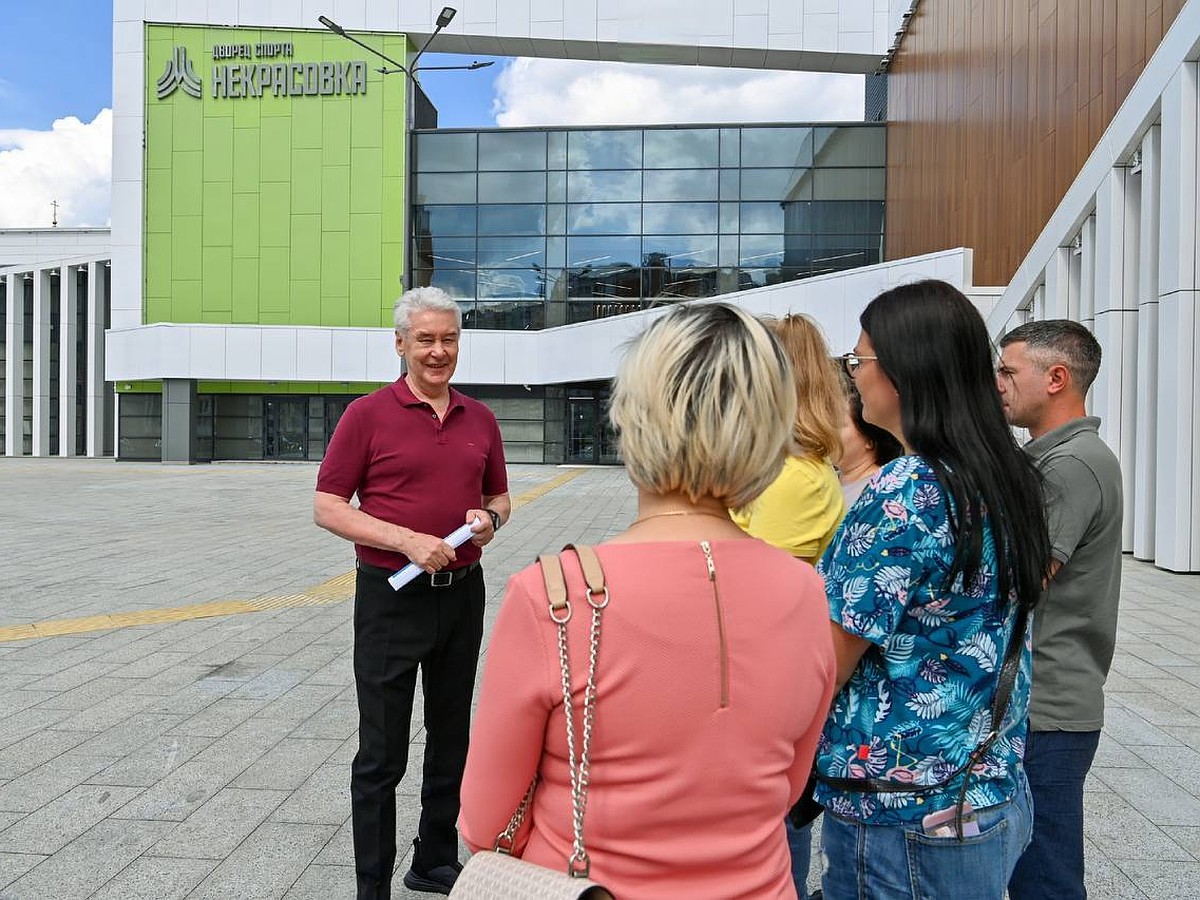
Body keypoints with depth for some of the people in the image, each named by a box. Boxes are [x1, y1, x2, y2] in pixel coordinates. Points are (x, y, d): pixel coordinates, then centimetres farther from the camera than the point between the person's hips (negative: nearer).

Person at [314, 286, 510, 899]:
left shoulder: (480, 420, 8)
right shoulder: (368, 415, -6)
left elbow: (500, 496, 18)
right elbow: (327, 507, -8)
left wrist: (489, 518, -6)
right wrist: (408, 540, -19)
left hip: (463, 593, 5)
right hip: (392, 597, -5)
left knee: (450, 741, 17)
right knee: (382, 755, 3)